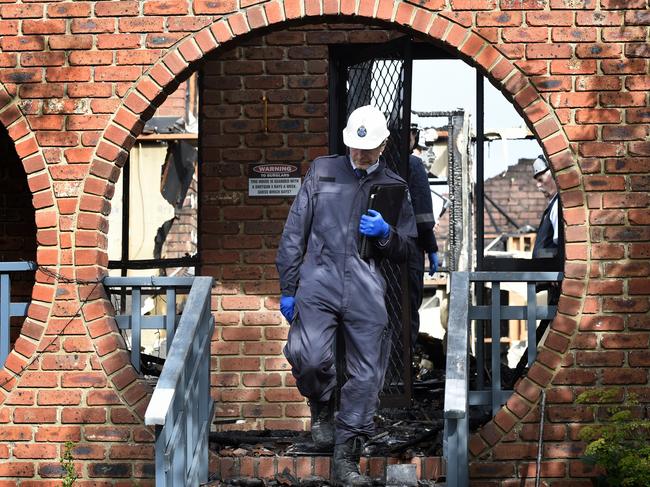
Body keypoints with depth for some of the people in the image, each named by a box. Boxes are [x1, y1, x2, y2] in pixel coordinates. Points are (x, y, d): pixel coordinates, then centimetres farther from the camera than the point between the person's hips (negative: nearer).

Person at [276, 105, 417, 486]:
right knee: (308, 356, -22)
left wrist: (386, 234, -5)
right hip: (319, 284, -1)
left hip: (367, 293, 2)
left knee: (367, 376, -2)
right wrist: (288, 289, 5)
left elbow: (405, 252, 18)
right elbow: (294, 233, 10)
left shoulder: (394, 187, 14)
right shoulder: (322, 172, 11)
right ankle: (322, 408, 11)